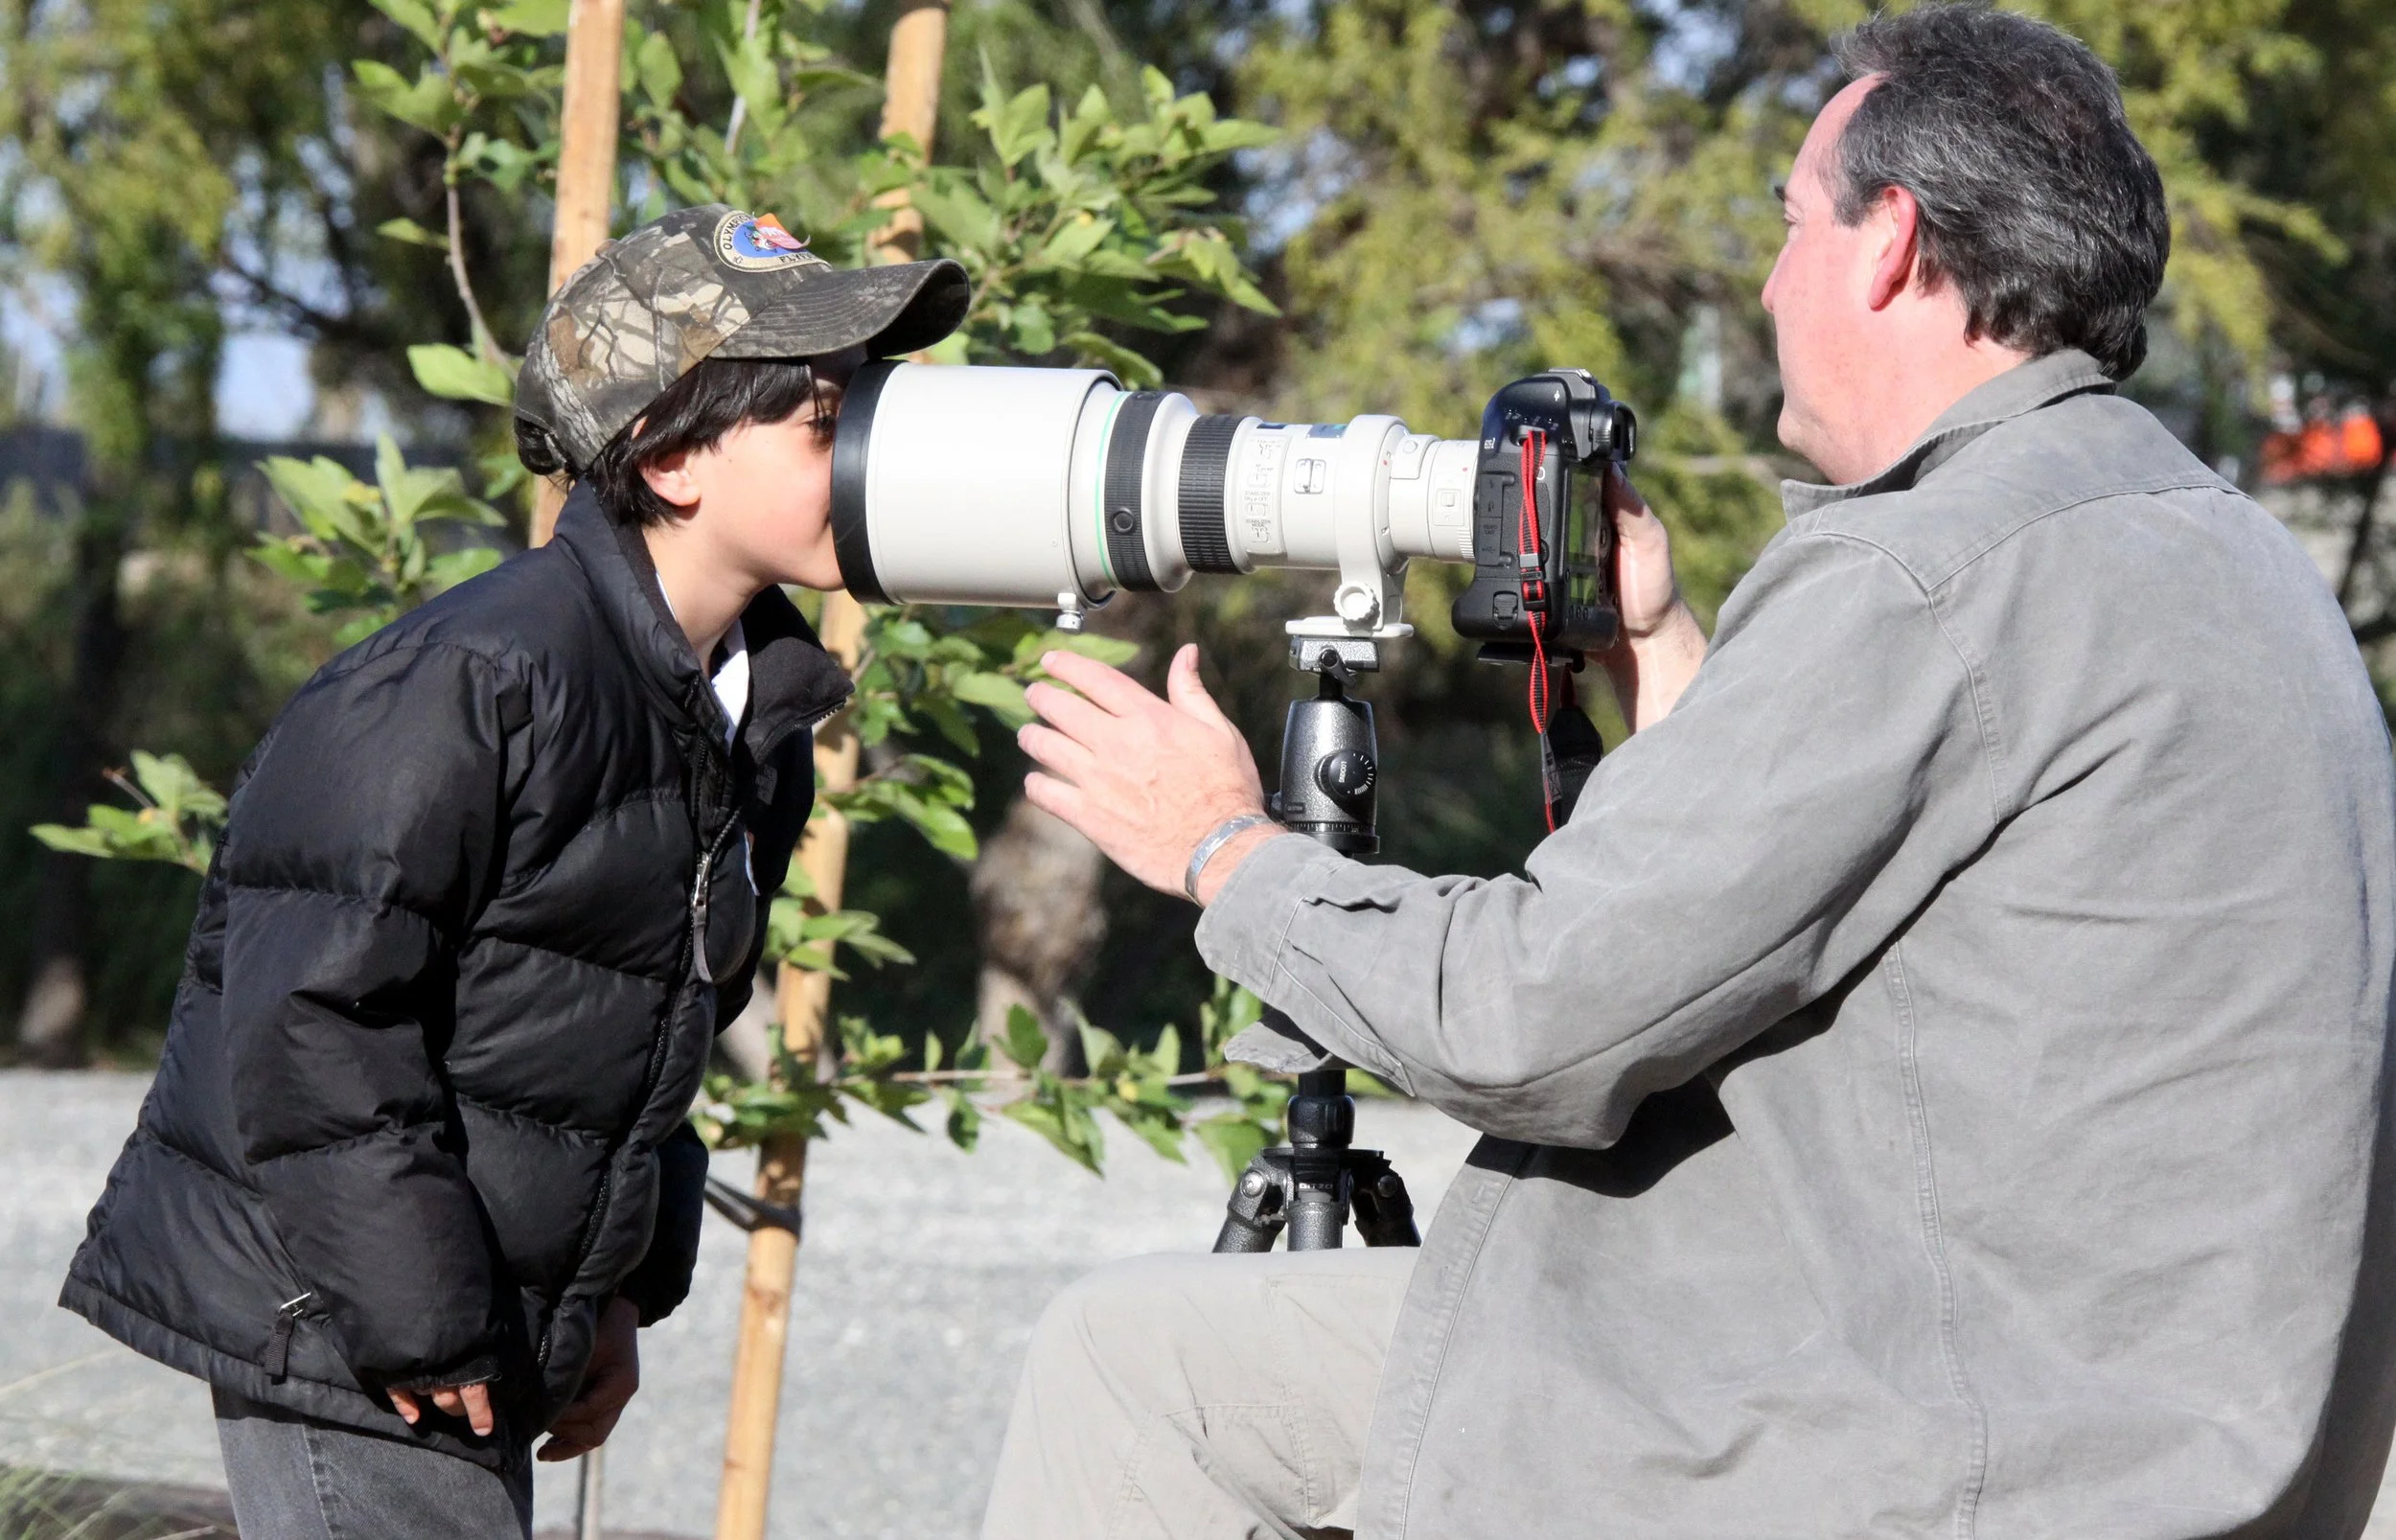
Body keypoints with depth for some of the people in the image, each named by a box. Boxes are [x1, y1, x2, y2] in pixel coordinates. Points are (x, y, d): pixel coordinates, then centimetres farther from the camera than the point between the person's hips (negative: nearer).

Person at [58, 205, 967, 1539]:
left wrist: (622, 1286, 14)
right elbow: (314, 1006, -21)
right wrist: (417, 1319, -19)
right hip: (333, 1328, -9)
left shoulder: (757, 725, 9)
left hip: (480, 1340, 9)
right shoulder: (482, 681, -19)